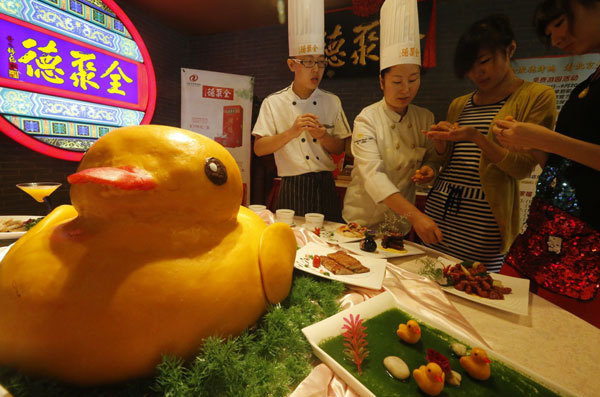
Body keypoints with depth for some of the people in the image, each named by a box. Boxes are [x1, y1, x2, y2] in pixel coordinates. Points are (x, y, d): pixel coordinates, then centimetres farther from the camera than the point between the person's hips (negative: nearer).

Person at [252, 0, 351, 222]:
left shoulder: (332, 102, 6)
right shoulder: (273, 103, -1)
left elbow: (340, 149, 7)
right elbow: (259, 149, -7)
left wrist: (323, 137, -14)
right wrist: (291, 132, -21)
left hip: (325, 187, 3)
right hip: (292, 189, -2)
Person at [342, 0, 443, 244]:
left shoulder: (425, 119, -1)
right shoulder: (367, 119, -16)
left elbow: (433, 159, 11)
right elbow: (373, 175, -28)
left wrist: (429, 170, -14)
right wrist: (415, 215, -38)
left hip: (403, 224, 4)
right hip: (364, 220, -4)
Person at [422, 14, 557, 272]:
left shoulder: (537, 96, 3)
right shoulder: (459, 105, 15)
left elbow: (524, 167, -6)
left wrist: (476, 137, -19)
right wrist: (441, 141, -3)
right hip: (438, 211, 4)